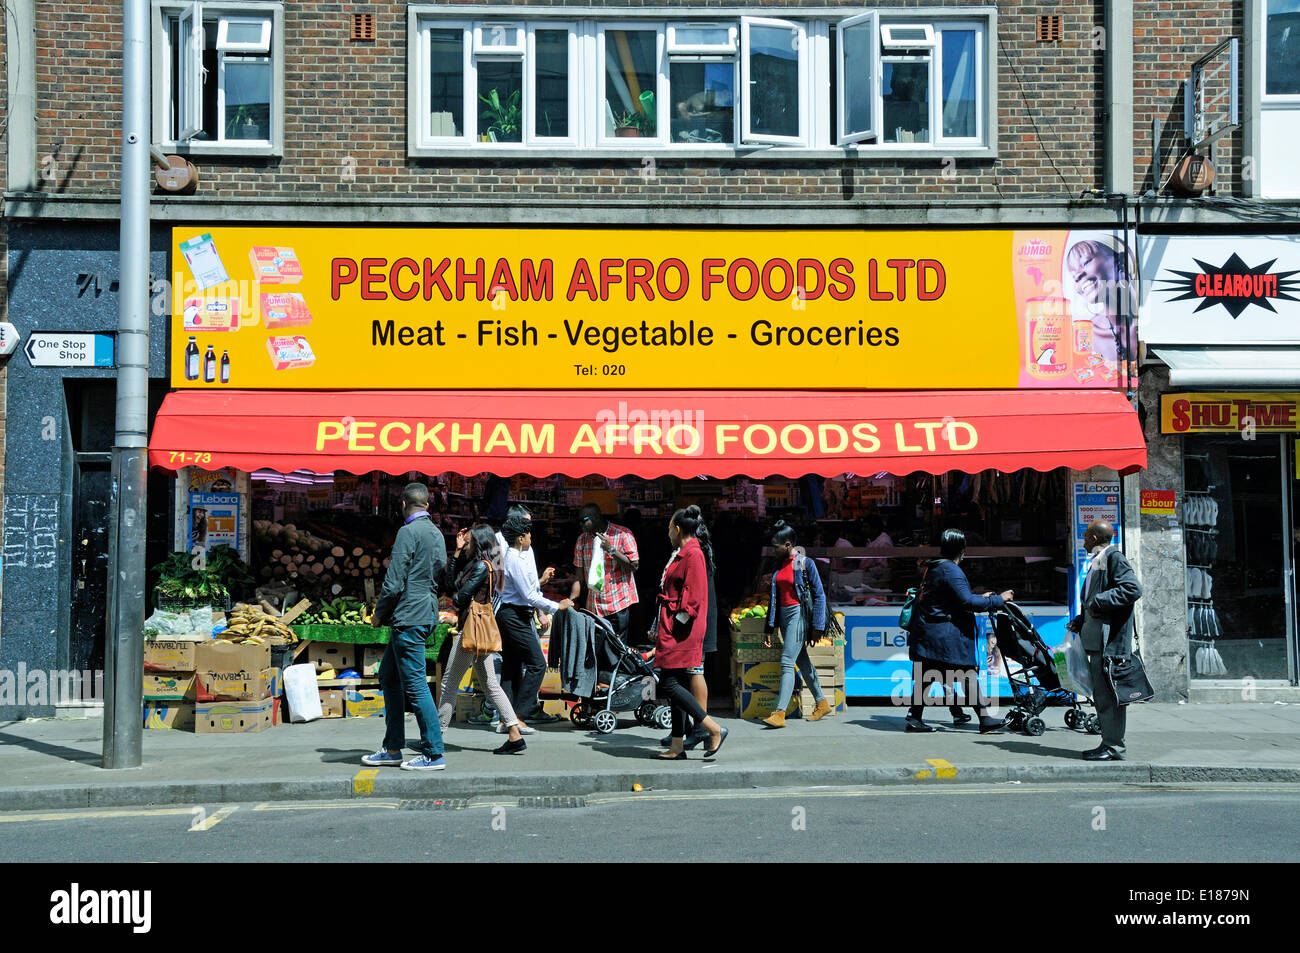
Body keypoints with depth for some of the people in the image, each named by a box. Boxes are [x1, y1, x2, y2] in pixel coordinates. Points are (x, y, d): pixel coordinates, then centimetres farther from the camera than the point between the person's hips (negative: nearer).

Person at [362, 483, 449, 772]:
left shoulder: (408, 532, -13)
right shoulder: (436, 533, 14)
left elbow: (394, 583, -16)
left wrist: (379, 614, -2)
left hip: (409, 617, -10)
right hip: (425, 613, 10)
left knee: (415, 685, -5)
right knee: (389, 678, 17)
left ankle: (434, 754, -1)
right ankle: (393, 749, 22)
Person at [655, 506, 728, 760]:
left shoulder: (693, 554, -12)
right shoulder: (681, 554, 18)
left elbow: (693, 596, -18)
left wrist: (678, 623, -17)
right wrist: (660, 628, 20)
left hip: (682, 630, -10)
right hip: (672, 629, 10)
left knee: (669, 685, -11)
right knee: (676, 686, 9)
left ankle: (715, 729, -7)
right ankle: (677, 747, 12)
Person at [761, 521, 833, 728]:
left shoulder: (805, 563, -8)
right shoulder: (780, 565, 12)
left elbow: (819, 595, -7)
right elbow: (774, 596, 16)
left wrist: (817, 626, -11)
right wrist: (769, 627, 14)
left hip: (798, 614, -8)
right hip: (784, 616, 8)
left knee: (787, 662, -14)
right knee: (802, 661, 14)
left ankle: (780, 713, -18)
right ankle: (822, 703, 27)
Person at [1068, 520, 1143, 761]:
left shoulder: (1114, 557, -9)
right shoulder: (1097, 561, 20)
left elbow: (1133, 589, -22)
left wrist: (1098, 603, -19)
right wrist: (1080, 621, 14)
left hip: (1111, 641, -10)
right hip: (1097, 641, 10)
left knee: (1109, 694, -7)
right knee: (1101, 695, 14)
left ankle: (1114, 747, -2)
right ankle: (1109, 742, 20)